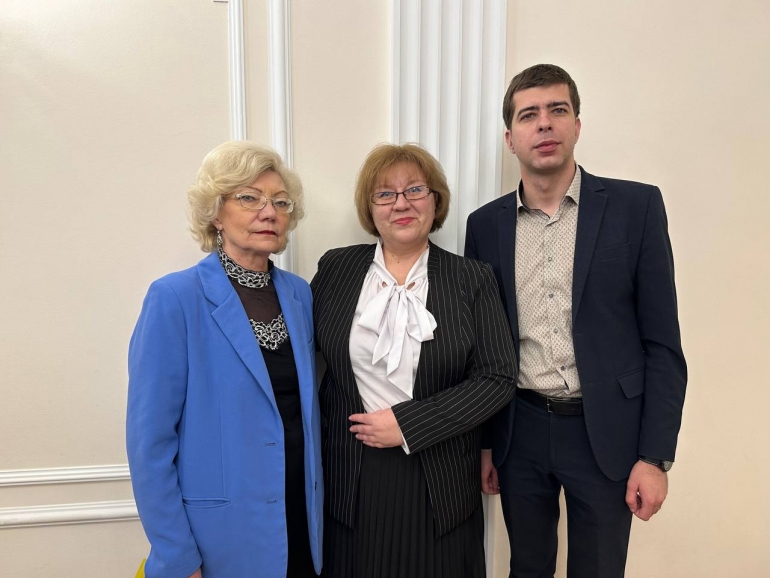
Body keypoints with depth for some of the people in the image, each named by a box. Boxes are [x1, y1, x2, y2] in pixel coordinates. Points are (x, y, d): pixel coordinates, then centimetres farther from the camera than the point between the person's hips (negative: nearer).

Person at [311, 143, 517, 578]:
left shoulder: (472, 280, -4)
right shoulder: (335, 269, 0)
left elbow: (497, 378, -8)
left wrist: (408, 424, -15)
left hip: (440, 483, -1)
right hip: (351, 480, 1)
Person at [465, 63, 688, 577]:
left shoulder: (636, 206, -6)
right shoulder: (486, 224, 1)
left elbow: (662, 342, -5)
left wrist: (656, 456, -8)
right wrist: (480, 443, 6)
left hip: (605, 432, -2)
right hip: (518, 433, 2)